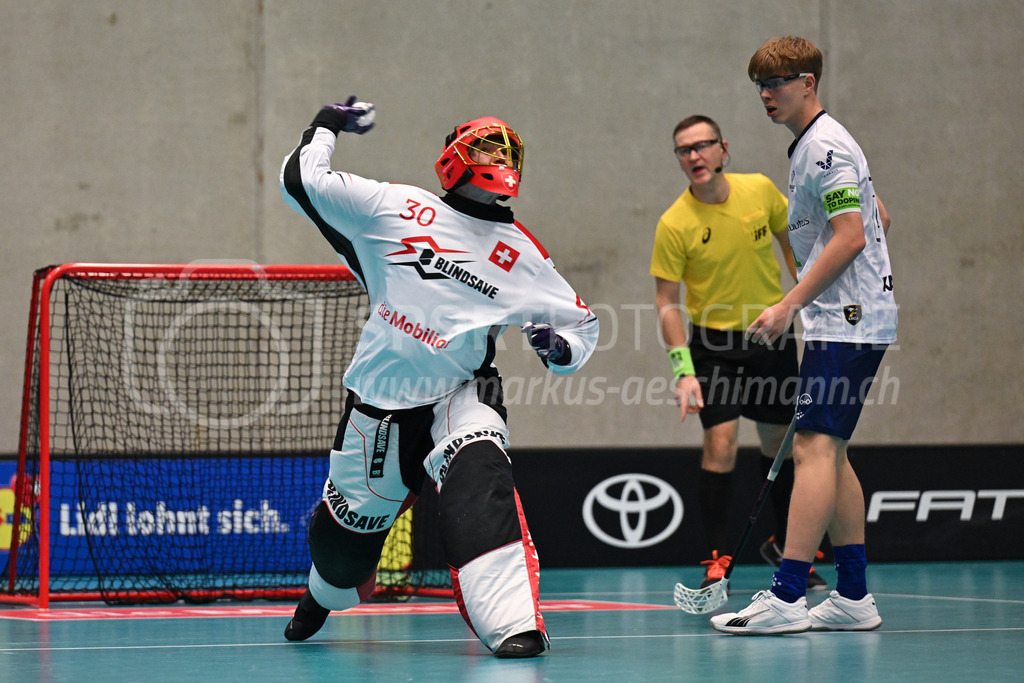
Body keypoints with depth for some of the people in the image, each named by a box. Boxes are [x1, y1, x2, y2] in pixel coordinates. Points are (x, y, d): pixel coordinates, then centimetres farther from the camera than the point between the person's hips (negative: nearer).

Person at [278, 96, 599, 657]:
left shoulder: (521, 254, 5)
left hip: (459, 395, -1)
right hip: (379, 399, 1)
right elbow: (301, 182, 4)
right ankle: (325, 596, 48)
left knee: (479, 481, -31)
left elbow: (581, 323, 12)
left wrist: (559, 347, -9)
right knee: (352, 519, 11)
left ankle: (513, 626, -39)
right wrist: (326, 126, 16)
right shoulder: (394, 207, 2)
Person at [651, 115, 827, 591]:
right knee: (720, 444, -16)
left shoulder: (760, 190, -8)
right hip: (714, 342, -3)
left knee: (780, 443, 12)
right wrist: (683, 368, -21)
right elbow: (667, 301, -13)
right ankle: (717, 560, -9)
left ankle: (784, 546, 30)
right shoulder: (674, 224, -17)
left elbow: (790, 241, 10)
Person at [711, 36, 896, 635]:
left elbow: (851, 236, -20)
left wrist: (789, 306, -20)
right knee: (827, 452, 11)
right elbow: (877, 220, 27)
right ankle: (854, 597, 14)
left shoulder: (825, 148, -13)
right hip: (844, 320, 11)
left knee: (815, 447, -16)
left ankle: (786, 598, -23)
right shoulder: (809, 147, 18)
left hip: (846, 323, -11)